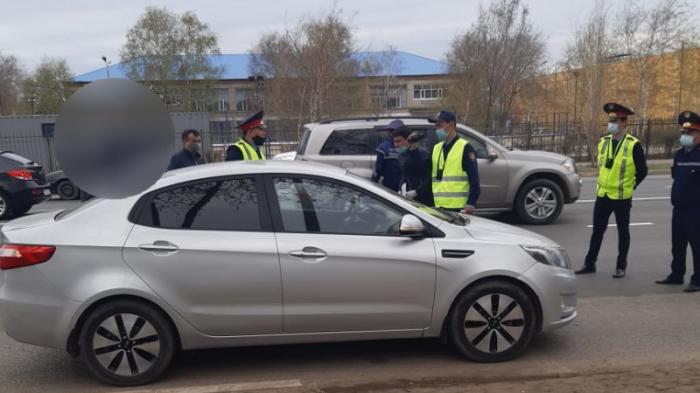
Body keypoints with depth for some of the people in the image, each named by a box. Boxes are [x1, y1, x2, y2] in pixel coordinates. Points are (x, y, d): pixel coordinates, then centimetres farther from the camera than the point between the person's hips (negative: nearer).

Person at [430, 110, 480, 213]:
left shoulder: (465, 147, -5)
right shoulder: (436, 148, 15)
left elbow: (474, 179, -9)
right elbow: (430, 177, 18)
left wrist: (471, 203, -14)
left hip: (459, 207, -6)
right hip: (439, 206, 7)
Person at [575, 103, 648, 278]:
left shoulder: (633, 145, -9)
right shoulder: (603, 142, 6)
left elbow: (642, 171, -3)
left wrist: (630, 187, -2)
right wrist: (603, 184, 12)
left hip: (622, 197, -5)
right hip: (602, 195, 5)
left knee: (623, 232, 8)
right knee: (597, 231, 10)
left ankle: (621, 266, 18)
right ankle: (589, 264, 17)